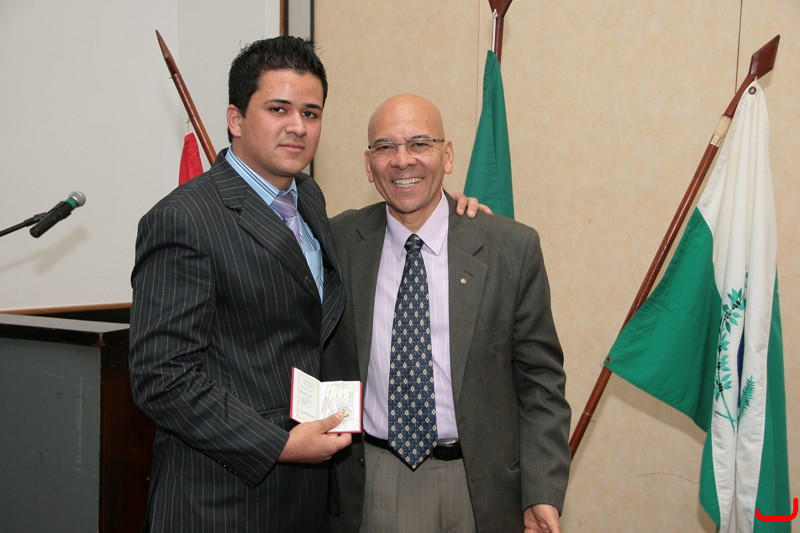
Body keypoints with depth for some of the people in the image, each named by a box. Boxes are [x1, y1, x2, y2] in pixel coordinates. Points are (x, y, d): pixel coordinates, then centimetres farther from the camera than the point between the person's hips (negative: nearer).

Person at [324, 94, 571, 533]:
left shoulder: (513, 248, -6)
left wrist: (542, 493, -9)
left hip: (479, 486, 0)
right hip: (369, 484, 1)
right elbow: (321, 360, 5)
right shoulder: (338, 242, -2)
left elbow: (540, 380, -3)